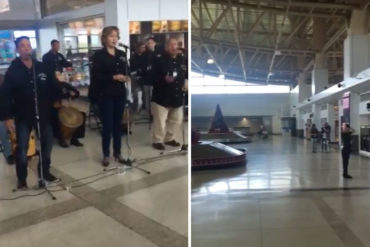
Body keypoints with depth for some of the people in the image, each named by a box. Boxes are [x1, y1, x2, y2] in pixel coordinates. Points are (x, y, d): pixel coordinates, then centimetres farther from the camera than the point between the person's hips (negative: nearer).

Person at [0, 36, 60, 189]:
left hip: (43, 114, 3)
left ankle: (45, 172, 29)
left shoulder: (41, 67, 2)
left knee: (47, 143, 10)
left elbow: (52, 86, 9)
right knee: (22, 148, 4)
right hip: (22, 116, -2)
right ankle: (22, 179, 21)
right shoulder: (13, 70, -5)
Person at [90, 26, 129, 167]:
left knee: (118, 125, 11)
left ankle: (117, 153, 23)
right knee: (107, 126, 1)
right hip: (105, 95, -4)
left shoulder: (122, 54, 11)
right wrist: (113, 77, -21)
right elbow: (95, 76, -11)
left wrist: (126, 77, -10)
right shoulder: (99, 55, -3)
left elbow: (126, 72, 13)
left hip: (120, 94, 4)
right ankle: (106, 155, 16)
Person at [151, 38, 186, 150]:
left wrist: (183, 83, 9)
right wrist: (164, 79, -29)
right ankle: (157, 141, 16)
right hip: (162, 97, -7)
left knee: (177, 119, 15)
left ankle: (169, 138, 32)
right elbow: (153, 77, -16)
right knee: (160, 121, -2)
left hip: (177, 96, 7)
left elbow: (184, 75, 25)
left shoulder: (180, 61, 11)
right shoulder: (160, 60, -10)